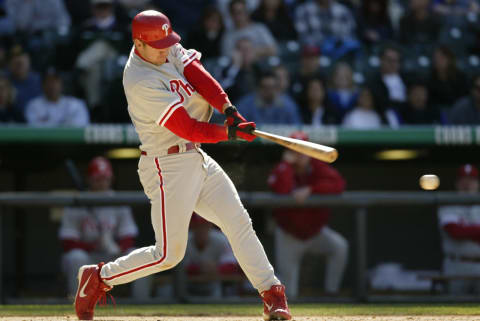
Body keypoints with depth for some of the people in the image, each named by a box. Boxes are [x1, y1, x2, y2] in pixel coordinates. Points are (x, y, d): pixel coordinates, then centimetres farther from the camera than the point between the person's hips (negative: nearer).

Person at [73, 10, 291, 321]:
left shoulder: (169, 48, 2)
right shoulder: (141, 82, -23)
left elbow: (197, 74, -8)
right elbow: (189, 129, -22)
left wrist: (229, 109, -22)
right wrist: (230, 132, -13)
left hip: (197, 160, 9)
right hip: (168, 167, -9)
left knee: (239, 222, 2)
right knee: (169, 254, -6)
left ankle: (272, 294, 5)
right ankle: (98, 278, 10)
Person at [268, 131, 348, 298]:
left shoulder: (318, 167, -9)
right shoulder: (281, 169, -13)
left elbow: (339, 184, -27)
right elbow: (281, 190, -37)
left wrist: (309, 190, -34)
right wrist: (288, 162, -31)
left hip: (315, 232, 1)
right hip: (289, 236, -1)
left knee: (340, 246, -22)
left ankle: (331, 293, -14)